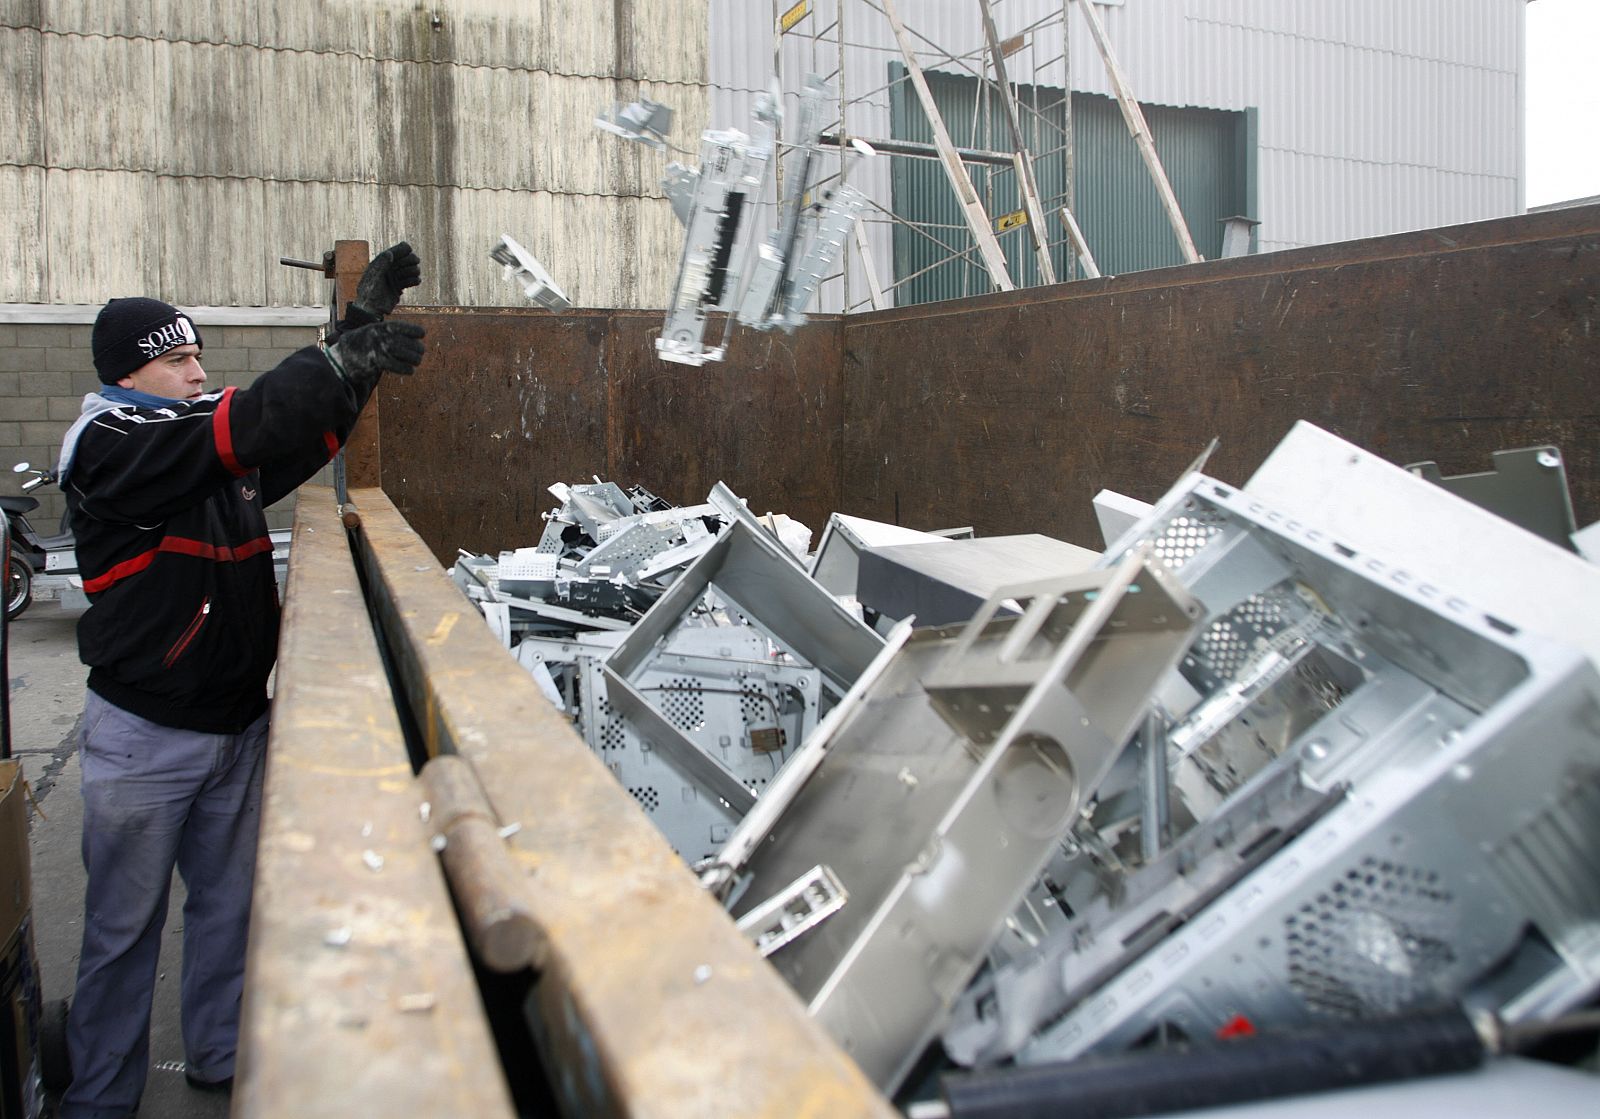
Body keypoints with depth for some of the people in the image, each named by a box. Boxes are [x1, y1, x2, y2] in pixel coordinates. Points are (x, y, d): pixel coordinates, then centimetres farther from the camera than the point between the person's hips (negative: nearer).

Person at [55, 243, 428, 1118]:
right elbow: (237, 429, -30)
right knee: (124, 923, 7)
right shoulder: (109, 448, -15)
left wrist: (363, 321, -4)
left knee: (230, 903, 17)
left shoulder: (218, 445, 7)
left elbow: (303, 425, 7)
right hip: (145, 733, -6)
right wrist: (344, 358, -32)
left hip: (238, 722, 7)